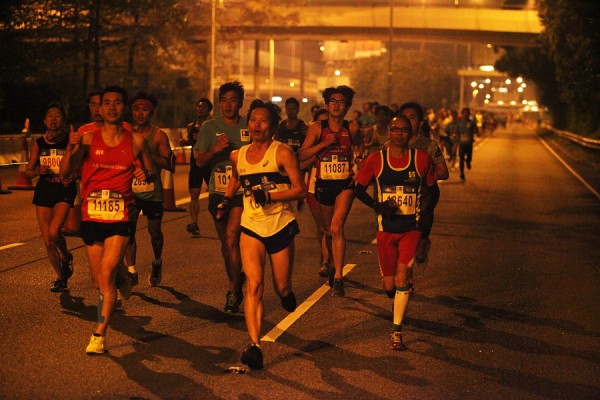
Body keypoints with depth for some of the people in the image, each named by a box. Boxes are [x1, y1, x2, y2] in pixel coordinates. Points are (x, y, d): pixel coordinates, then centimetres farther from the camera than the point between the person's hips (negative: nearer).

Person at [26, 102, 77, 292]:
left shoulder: (70, 141, -2)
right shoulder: (38, 144, 7)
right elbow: (28, 172, 11)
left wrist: (72, 175, -18)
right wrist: (38, 171, -10)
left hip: (65, 190, -4)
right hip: (43, 190, 4)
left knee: (53, 232, -23)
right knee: (47, 241, 3)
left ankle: (66, 257, 10)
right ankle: (60, 277, 24)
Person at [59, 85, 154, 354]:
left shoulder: (136, 141, 2)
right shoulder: (88, 139, 1)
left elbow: (151, 172, 15)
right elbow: (65, 175, -2)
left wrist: (147, 175, -9)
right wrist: (71, 149, -20)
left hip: (121, 215, -2)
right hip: (91, 216, 2)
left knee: (106, 274, -17)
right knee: (99, 282, 11)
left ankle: (99, 335, -9)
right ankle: (121, 275, 48)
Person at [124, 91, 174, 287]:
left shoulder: (158, 135, -3)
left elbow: (170, 165, -8)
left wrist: (149, 155, -21)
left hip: (152, 192, -2)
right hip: (130, 190, 2)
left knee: (155, 232, 11)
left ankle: (157, 263, 38)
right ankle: (131, 271, -6)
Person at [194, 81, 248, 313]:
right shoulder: (209, 127, 6)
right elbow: (199, 161, 2)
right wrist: (215, 150, -16)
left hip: (242, 191, -3)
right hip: (218, 192, 3)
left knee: (231, 236, -18)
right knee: (226, 243, 10)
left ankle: (233, 290, -10)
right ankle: (237, 283, 29)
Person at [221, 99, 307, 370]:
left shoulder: (282, 153, -8)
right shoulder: (238, 156, 7)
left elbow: (300, 190, -10)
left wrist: (269, 196, -20)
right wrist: (227, 198, 17)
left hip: (281, 226, -2)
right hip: (251, 227, 2)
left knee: (282, 287, 8)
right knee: (254, 284, -14)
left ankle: (286, 295, 47)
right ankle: (254, 346, -18)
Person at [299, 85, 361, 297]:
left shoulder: (352, 128, -1)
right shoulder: (317, 128, -3)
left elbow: (361, 148, 20)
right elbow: (302, 155, -10)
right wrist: (324, 144, -20)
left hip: (345, 184, -2)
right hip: (323, 184, 2)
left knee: (336, 227, -21)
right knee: (330, 231, 16)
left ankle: (338, 278, -22)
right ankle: (335, 265, 42)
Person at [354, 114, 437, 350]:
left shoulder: (422, 159, -3)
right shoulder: (376, 160, -2)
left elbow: (431, 189, 10)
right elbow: (359, 190, 6)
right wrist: (377, 205, -12)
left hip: (411, 227, -1)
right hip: (386, 227, 1)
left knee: (402, 275, -16)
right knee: (389, 285, 7)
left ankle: (397, 331, -9)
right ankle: (399, 302, 44)